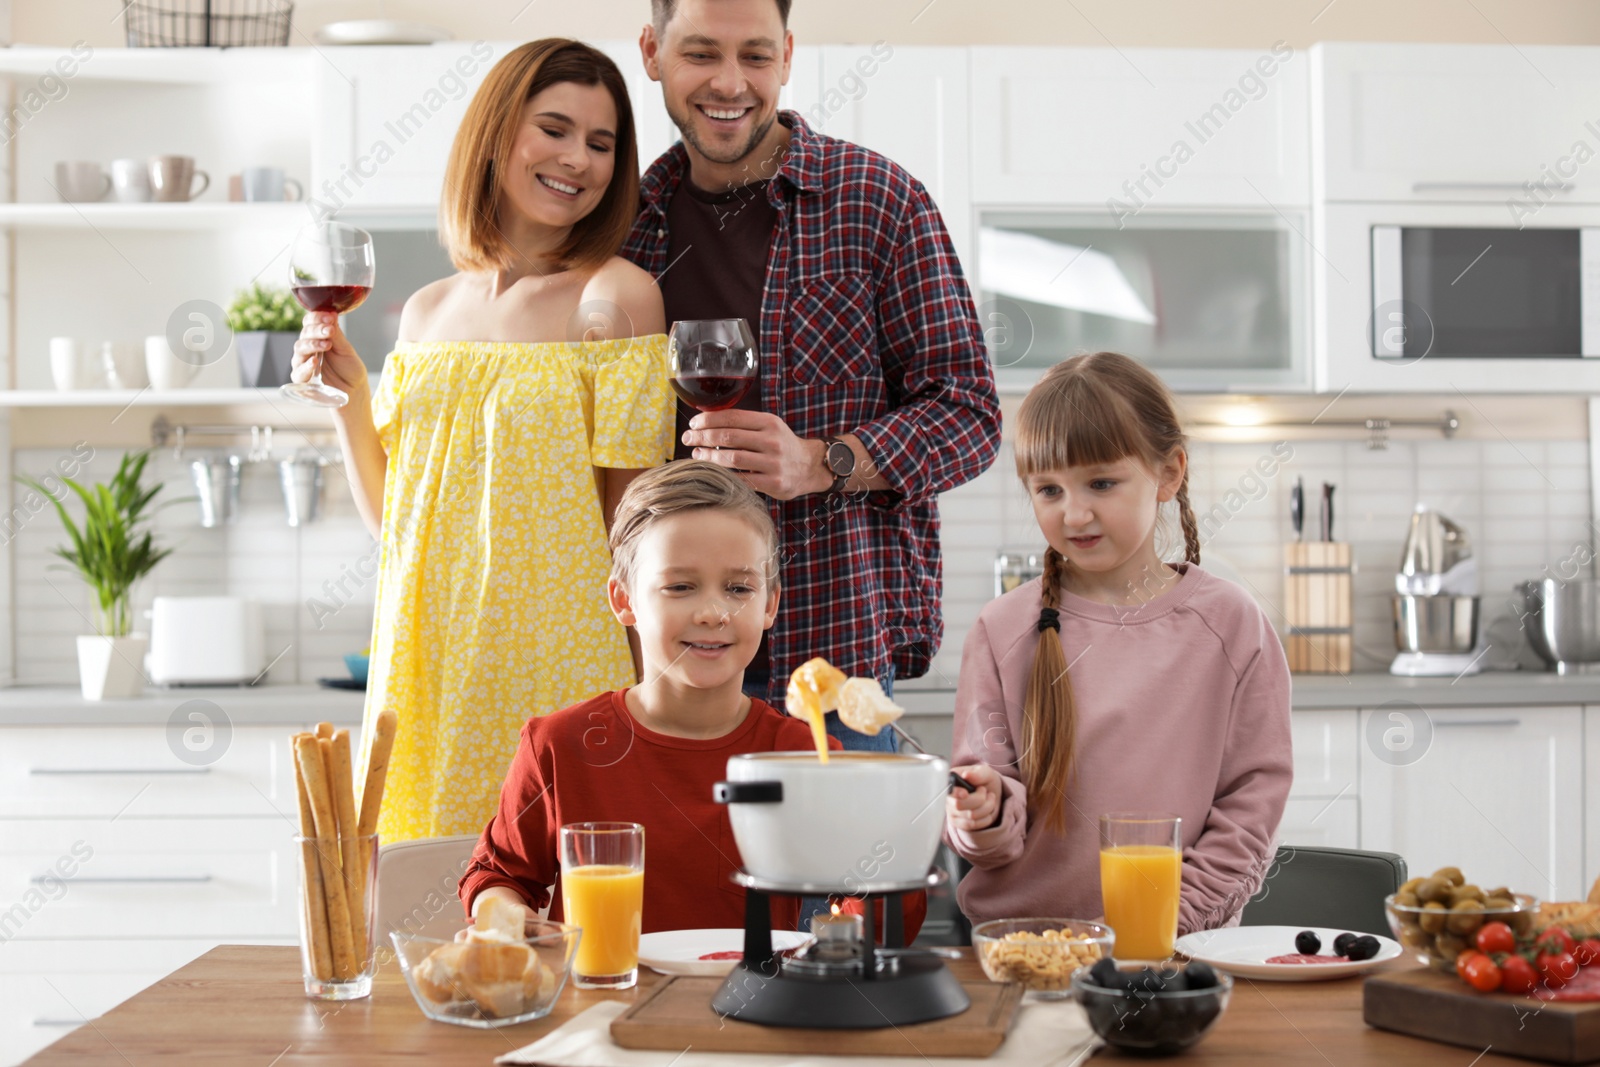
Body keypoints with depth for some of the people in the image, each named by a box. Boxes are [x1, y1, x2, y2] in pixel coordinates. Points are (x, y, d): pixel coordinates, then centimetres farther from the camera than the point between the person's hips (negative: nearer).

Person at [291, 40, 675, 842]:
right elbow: (391, 518, 15)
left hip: (554, 669, -5)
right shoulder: (428, 312, 11)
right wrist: (347, 397, 1)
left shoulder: (615, 297, -5)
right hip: (425, 665, 5)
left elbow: (631, 521, -6)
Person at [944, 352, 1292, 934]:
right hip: (1015, 934, 2)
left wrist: (1173, 913, -5)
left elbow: (1253, 796, 4)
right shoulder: (1004, 630, 4)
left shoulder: (1230, 624, 4)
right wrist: (987, 814, -17)